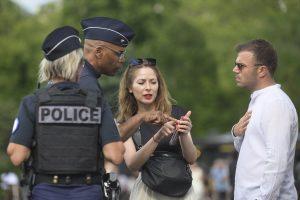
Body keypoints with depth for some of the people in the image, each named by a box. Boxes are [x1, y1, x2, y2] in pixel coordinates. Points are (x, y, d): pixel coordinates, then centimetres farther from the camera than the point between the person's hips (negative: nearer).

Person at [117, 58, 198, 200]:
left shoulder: (176, 113, -1)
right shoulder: (125, 125, 1)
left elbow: (191, 159, -6)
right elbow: (132, 165, -14)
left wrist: (184, 135, -26)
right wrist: (157, 137, -28)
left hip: (181, 188, 0)